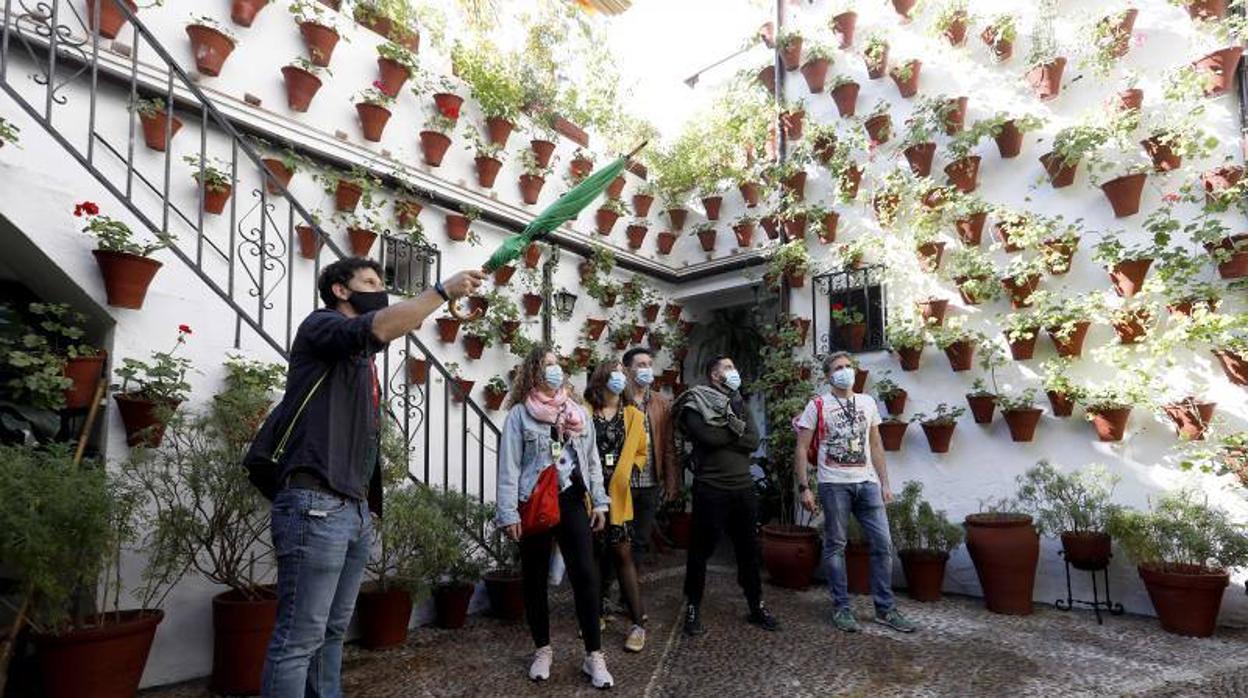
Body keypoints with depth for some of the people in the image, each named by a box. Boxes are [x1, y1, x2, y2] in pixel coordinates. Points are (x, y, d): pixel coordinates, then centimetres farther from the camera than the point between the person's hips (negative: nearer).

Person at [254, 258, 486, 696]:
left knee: (333, 632, 15)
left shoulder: (361, 355, 23)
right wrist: (444, 290, -17)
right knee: (298, 639, -4)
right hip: (315, 505, -9)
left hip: (355, 509, 9)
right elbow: (378, 327, -23)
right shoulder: (319, 325, -3)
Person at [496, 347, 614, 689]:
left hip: (573, 502, 2)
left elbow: (592, 459, 12)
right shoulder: (519, 414, -3)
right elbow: (509, 466, -6)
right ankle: (543, 650, 28)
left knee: (585, 576, -2)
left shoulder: (578, 412, 10)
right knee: (535, 579, 9)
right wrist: (508, 513, -11)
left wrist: (599, 501, 7)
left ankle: (594, 655, 9)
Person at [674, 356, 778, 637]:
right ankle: (692, 608, 20)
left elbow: (754, 441, 0)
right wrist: (737, 430, -5)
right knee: (701, 550, 5)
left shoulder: (738, 403, 14)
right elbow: (707, 436, -19)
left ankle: (756, 606, 30)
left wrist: (723, 435, -11)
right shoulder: (695, 403, -3)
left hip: (743, 487, 6)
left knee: (748, 549, 15)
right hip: (710, 488, -5)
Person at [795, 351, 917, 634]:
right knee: (835, 546, 4)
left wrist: (884, 483, 10)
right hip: (834, 484, -4)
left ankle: (885, 608, 18)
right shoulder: (817, 406, -1)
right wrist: (803, 488, -9)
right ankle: (841, 608, 16)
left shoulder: (868, 403, 12)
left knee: (883, 544, 4)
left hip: (867, 483, 4)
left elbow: (876, 446, 16)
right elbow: (801, 449, -3)